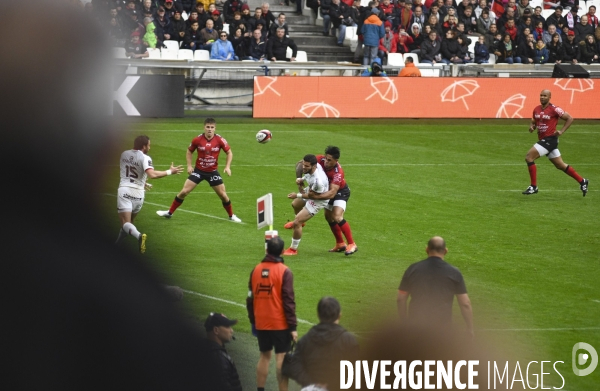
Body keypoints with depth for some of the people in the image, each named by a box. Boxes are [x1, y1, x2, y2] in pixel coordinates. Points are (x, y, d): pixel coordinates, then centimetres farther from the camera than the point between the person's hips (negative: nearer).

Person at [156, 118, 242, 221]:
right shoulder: (198, 140, -12)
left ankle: (231, 216, 24)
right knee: (184, 191, -4)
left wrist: (227, 167, -10)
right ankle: (169, 212, 9)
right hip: (198, 170, 0)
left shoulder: (220, 140, -13)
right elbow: (189, 151, 7)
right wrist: (189, 165, -2)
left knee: (223, 195, 4)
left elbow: (229, 152, 0)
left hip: (212, 172, 0)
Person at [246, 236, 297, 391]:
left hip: (261, 323, 5)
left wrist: (253, 320, 21)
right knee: (281, 357, -3)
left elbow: (250, 298, 9)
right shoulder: (284, 272, -11)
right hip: (280, 323, -5)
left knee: (264, 355, 14)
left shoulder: (256, 270, 3)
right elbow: (288, 301, -13)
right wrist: (293, 326, -10)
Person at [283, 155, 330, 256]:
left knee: (297, 223, -11)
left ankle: (293, 249, 11)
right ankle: (300, 222, 71)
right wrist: (301, 180, -12)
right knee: (295, 204, 36)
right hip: (310, 190, 9)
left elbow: (312, 195, -27)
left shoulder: (318, 181, -47)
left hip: (317, 201, -9)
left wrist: (297, 195, -18)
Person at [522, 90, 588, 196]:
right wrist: (532, 126, 1)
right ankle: (582, 181, 24)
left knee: (529, 157, -15)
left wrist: (561, 131, -13)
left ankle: (533, 186, -9)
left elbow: (569, 118, -5)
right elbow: (534, 121, 24)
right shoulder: (536, 110, 10)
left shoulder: (554, 109, -10)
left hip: (550, 139, -8)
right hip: (542, 139, 8)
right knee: (560, 165, 13)